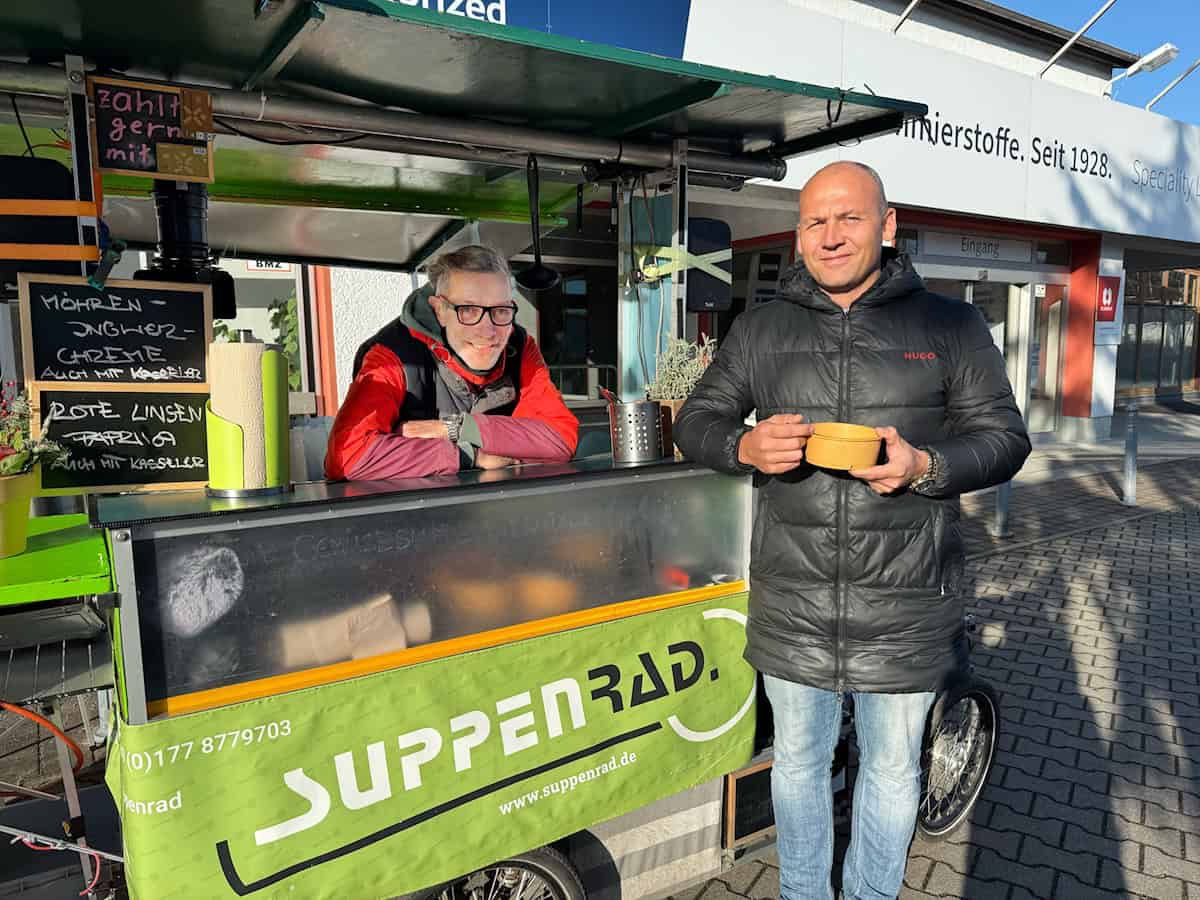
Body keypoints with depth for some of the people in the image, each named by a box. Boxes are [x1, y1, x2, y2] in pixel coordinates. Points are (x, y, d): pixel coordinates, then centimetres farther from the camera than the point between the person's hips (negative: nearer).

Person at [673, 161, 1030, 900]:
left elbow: (1005, 436, 0)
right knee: (799, 762, 19)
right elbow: (697, 421, 6)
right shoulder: (760, 330, 4)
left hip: (906, 612, -1)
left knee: (892, 770, 18)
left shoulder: (951, 326, -1)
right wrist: (745, 447, -16)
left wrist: (924, 466, -21)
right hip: (791, 610, 1)